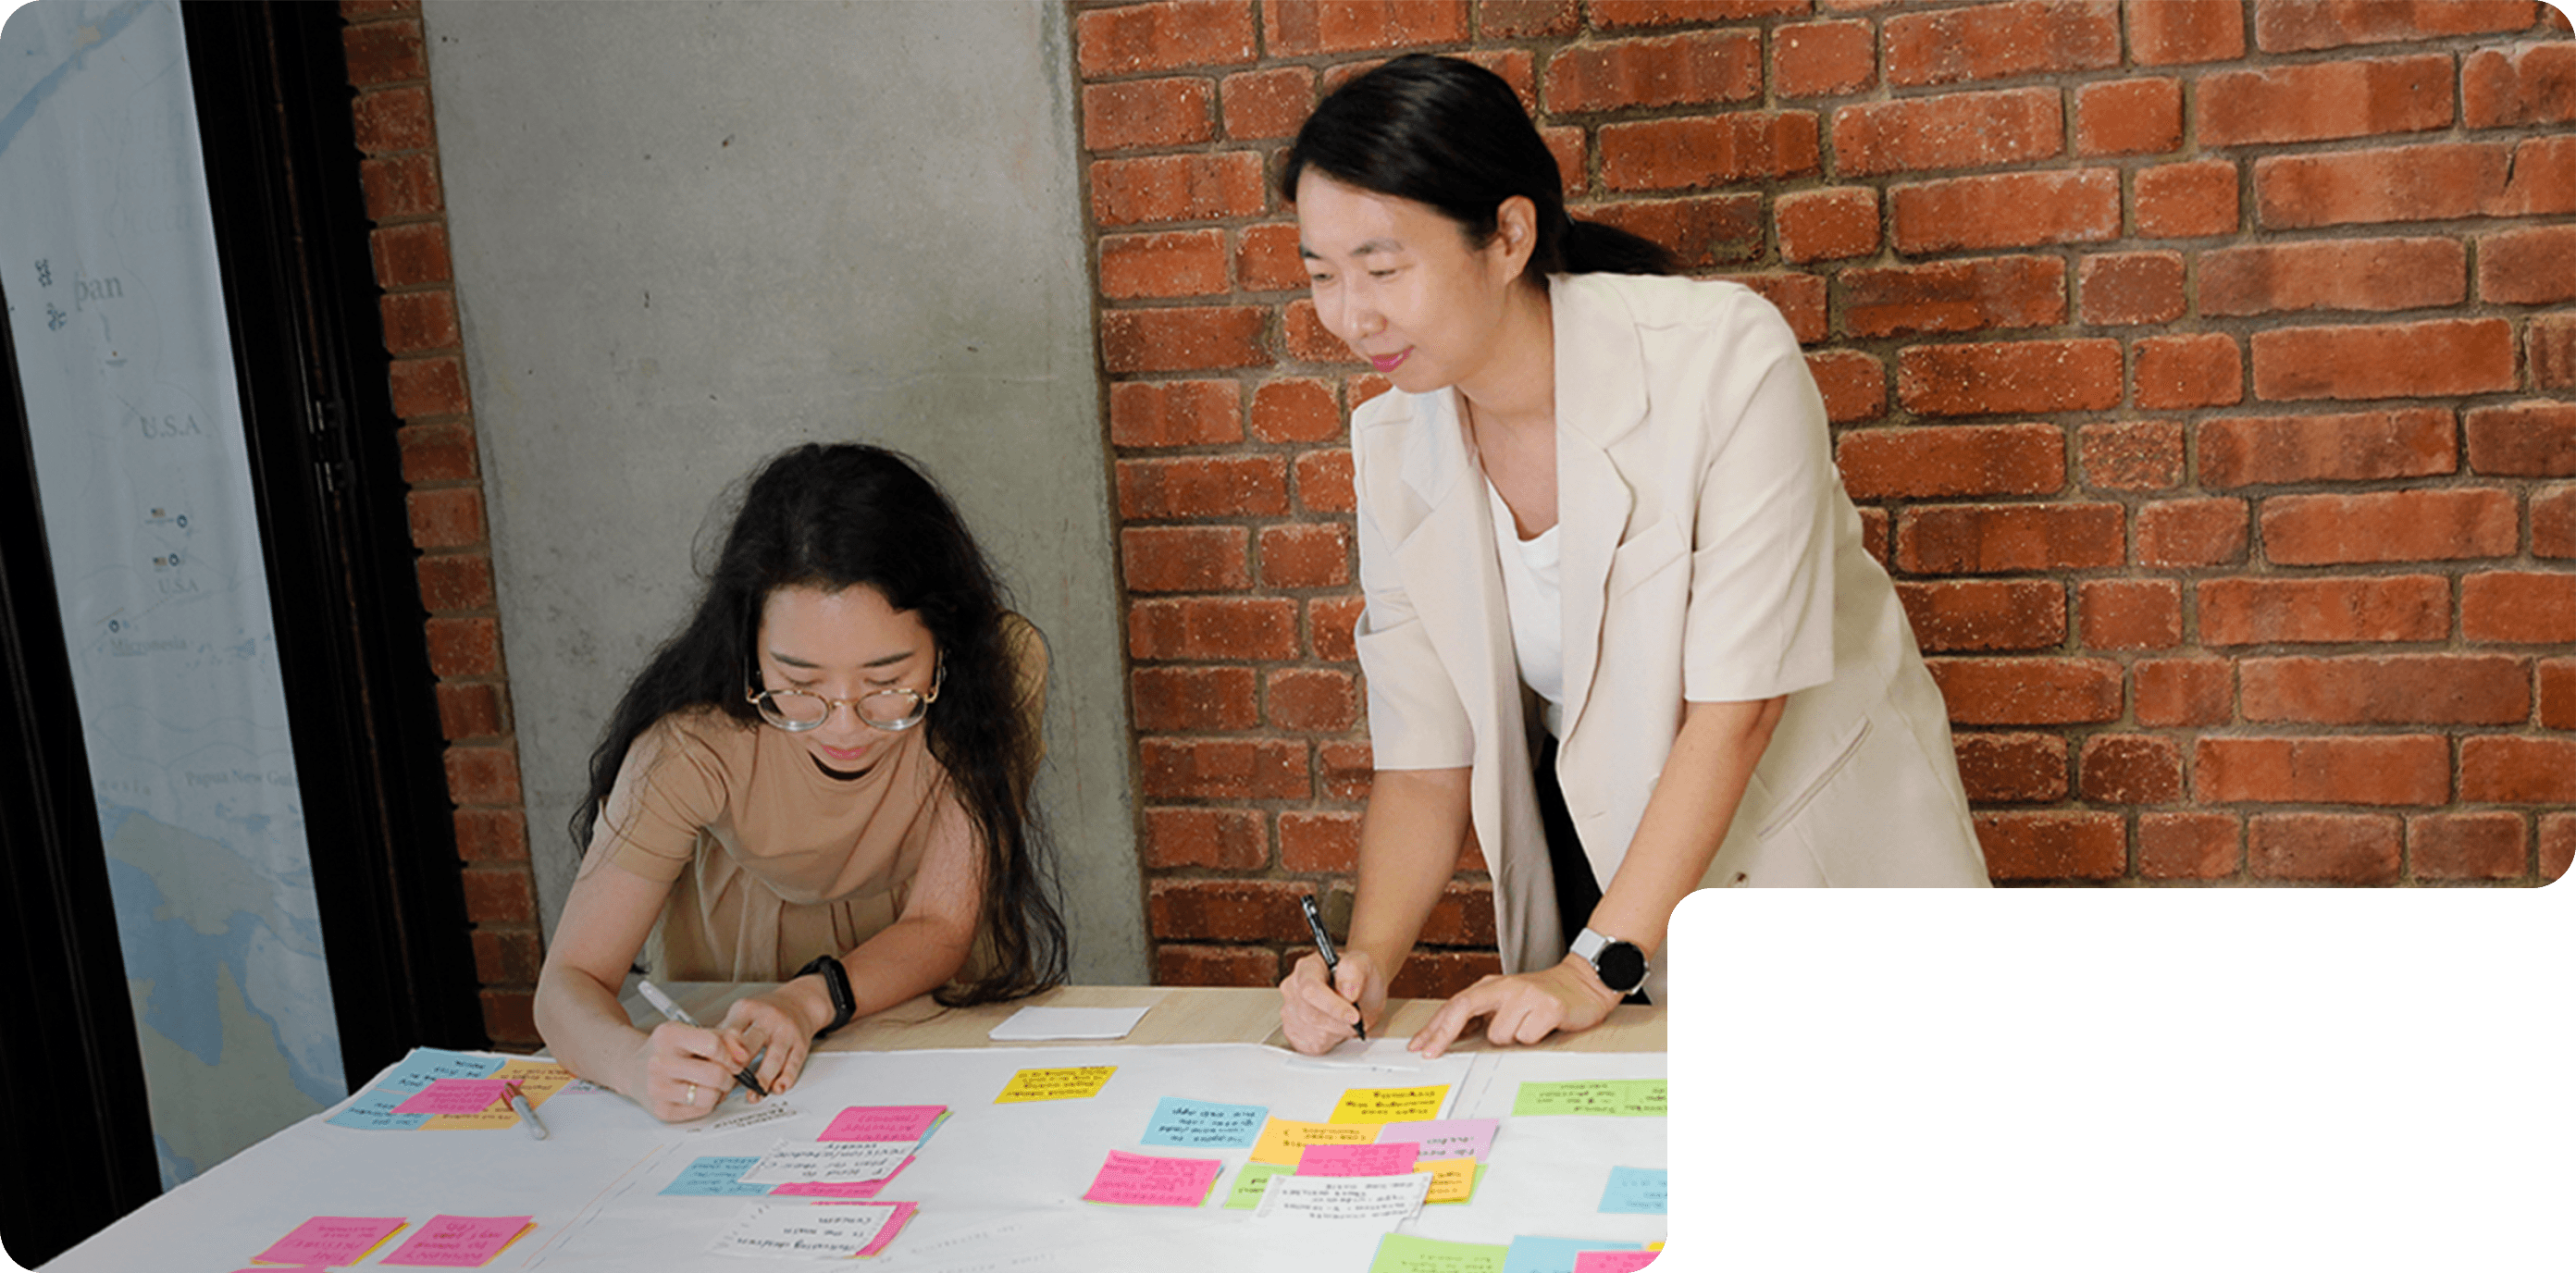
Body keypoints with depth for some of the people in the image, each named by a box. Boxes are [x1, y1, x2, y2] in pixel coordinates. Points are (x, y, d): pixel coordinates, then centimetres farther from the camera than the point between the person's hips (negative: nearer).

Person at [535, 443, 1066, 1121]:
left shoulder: (1000, 668, -23)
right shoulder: (695, 738, -25)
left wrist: (811, 1000, -35)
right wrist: (638, 1063, -43)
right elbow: (568, 983, -22)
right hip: (724, 1028, 1)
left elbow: (938, 929, -17)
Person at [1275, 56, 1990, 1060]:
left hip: (1818, 844, -3)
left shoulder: (1725, 358, -23)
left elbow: (1738, 701, -23)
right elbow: (1425, 761, -6)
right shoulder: (1392, 445, -8)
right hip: (1601, 851, 3)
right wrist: (1368, 962, -23)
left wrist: (1596, 966, -25)